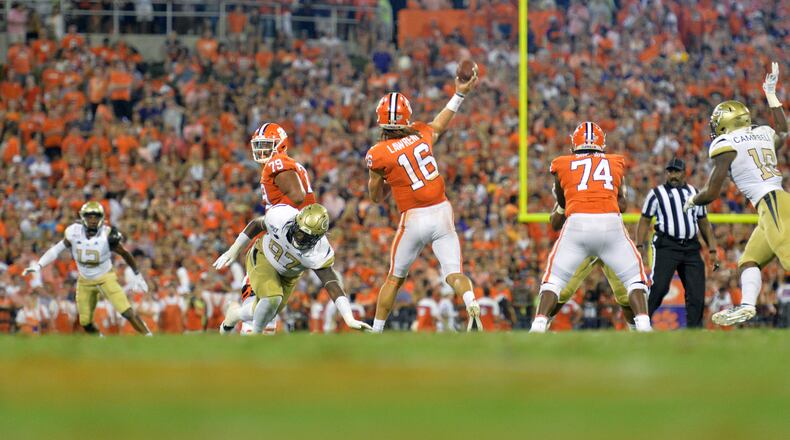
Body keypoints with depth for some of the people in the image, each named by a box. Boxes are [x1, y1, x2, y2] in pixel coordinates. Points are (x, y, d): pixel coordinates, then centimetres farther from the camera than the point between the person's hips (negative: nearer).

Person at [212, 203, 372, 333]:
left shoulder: (319, 254, -35)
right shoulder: (280, 217, -34)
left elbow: (333, 286, -39)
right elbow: (256, 225, -12)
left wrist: (349, 319, -49)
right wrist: (233, 251, -5)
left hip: (287, 277, 2)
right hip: (262, 258, -2)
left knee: (268, 311, 11)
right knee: (272, 298, -27)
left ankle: (236, 314, 46)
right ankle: (255, 335, 1)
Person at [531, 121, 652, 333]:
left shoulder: (563, 165, 19)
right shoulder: (614, 163, 21)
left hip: (577, 223, -1)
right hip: (611, 222, 1)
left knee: (554, 279, 10)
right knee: (635, 278, 13)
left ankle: (539, 325, -6)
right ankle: (643, 325, -4)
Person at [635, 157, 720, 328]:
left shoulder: (694, 193, 16)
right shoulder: (657, 194, 4)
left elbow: (704, 224, 20)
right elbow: (644, 221, 4)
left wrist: (712, 251, 14)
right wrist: (640, 247, -7)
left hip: (691, 248, 4)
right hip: (666, 246, -4)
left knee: (696, 293, 1)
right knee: (658, 287, -17)